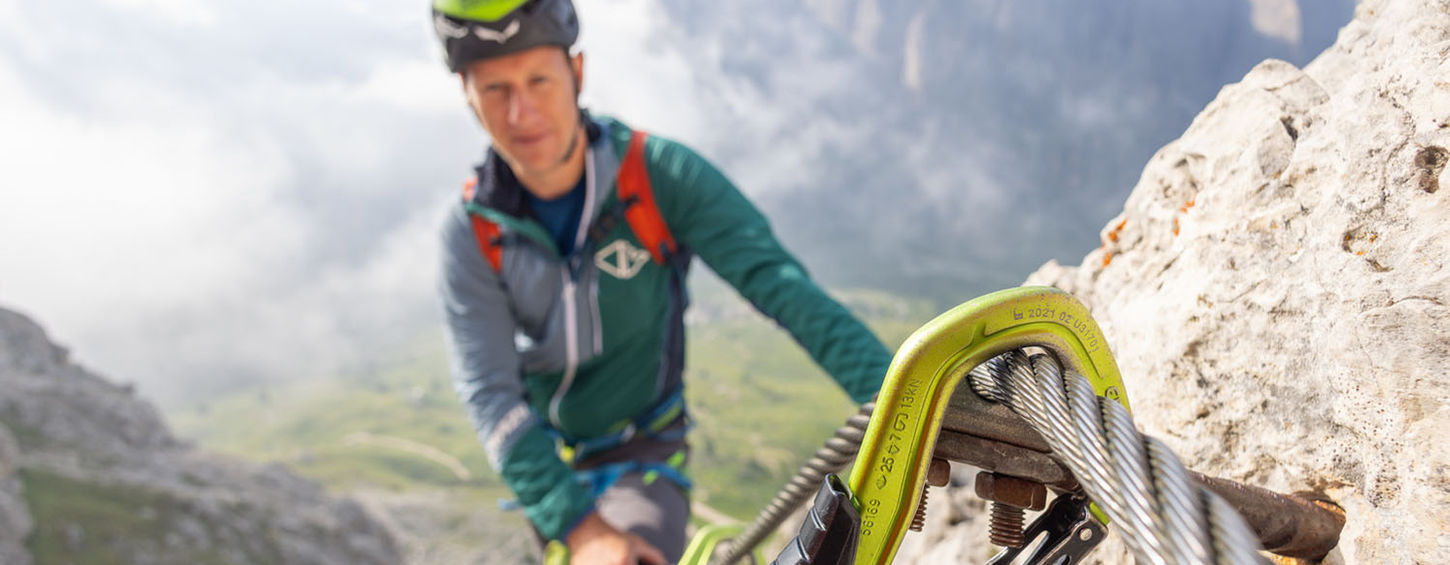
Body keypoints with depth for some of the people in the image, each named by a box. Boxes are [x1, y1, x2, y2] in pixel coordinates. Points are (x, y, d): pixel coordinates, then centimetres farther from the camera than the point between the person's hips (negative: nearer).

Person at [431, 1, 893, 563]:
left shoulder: (659, 174, -20)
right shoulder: (471, 235, -16)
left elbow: (776, 280, -29)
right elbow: (489, 392, -23)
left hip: (645, 453, -2)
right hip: (549, 464, 3)